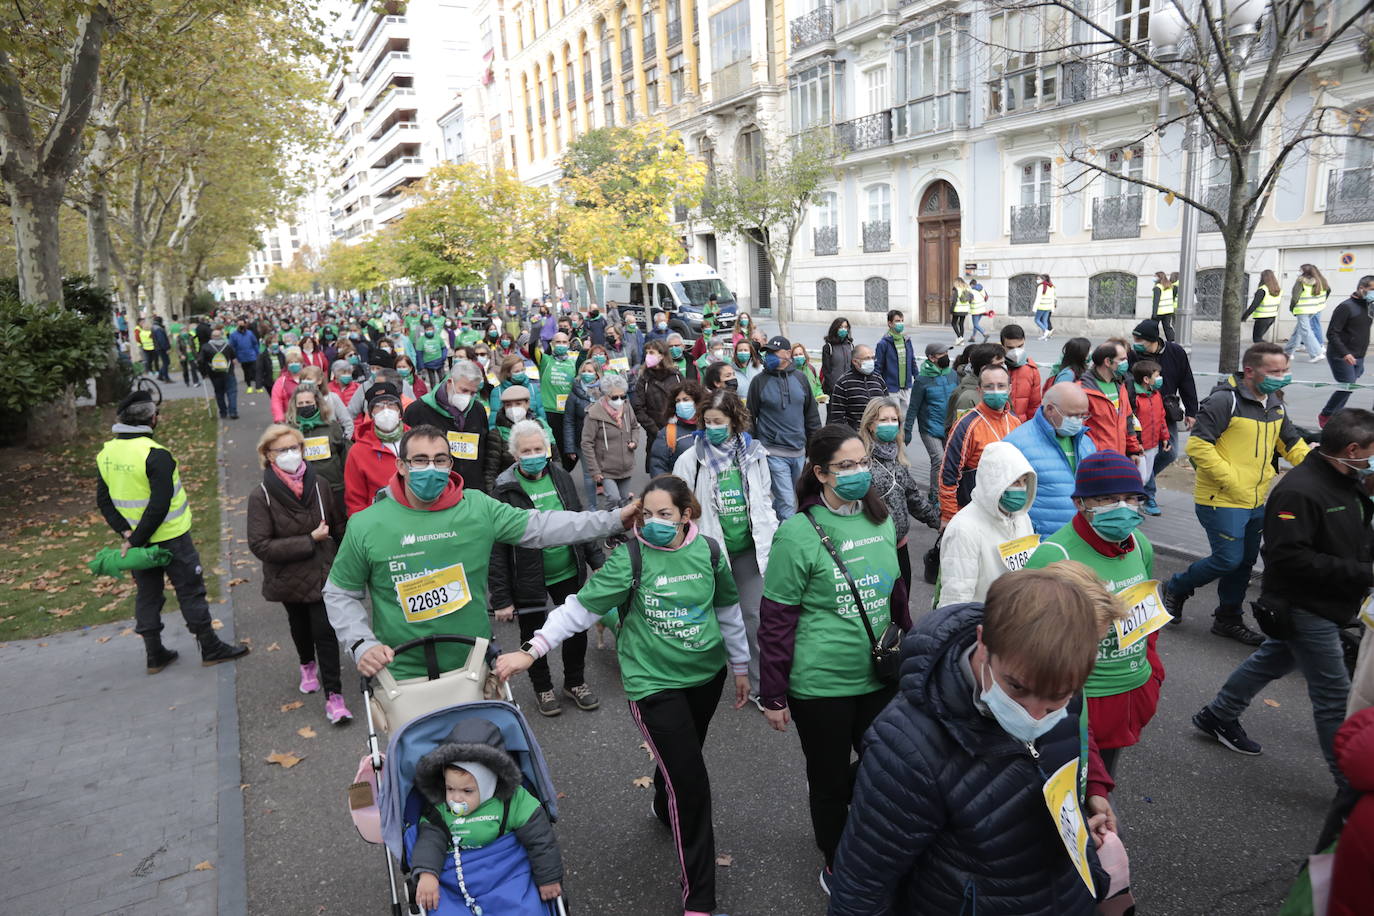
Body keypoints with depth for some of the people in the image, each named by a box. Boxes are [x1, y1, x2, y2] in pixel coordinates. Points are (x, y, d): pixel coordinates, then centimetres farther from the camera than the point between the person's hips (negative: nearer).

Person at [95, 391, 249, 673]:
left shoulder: (107, 453, 3)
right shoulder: (156, 455, -22)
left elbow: (104, 500, 6)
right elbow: (159, 506, -26)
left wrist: (126, 532, -2)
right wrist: (135, 541, -16)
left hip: (138, 538, 7)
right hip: (170, 537, -7)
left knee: (147, 593, 15)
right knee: (190, 590, 4)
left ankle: (155, 655, 23)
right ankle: (210, 648, 14)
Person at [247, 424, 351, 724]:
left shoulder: (318, 484, -8)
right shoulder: (261, 496, -15)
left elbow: (338, 524, 3)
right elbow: (260, 545, -19)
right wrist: (309, 540, -22)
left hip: (322, 574, 0)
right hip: (288, 577, 1)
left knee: (325, 631, -7)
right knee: (300, 625, 23)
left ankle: (333, 695, 2)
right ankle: (308, 665, 52)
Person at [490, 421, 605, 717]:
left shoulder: (561, 477, -1)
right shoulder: (505, 490, -16)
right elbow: (497, 549, -16)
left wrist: (597, 560, 8)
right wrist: (501, 598, -16)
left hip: (568, 572, 4)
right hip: (528, 579, -4)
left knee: (577, 629, 16)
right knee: (533, 635, 15)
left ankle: (575, 682, 39)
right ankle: (542, 688, 38)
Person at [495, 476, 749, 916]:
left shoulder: (708, 550, -4)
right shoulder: (629, 558, -16)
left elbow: (729, 610, 8)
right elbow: (579, 607, -15)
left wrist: (740, 666, 15)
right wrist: (532, 650, -24)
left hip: (707, 673, 5)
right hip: (654, 683, -4)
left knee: (682, 758, 23)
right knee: (691, 780, -6)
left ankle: (666, 810, 58)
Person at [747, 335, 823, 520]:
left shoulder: (800, 378, 7)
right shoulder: (760, 381, -3)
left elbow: (812, 413, 13)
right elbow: (750, 416, 1)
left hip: (798, 451, 4)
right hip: (773, 452, -4)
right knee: (787, 502, -8)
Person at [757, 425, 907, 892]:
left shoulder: (881, 521, 1)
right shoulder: (798, 534, -17)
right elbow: (776, 621, -12)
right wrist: (773, 696, -9)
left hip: (879, 676, 5)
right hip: (821, 685, -5)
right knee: (831, 781, 13)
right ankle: (835, 866, 40)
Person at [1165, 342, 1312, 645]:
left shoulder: (1274, 405, 11)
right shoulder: (1225, 401, -17)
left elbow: (1292, 443, 20)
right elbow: (1197, 445, -22)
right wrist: (1230, 479, -22)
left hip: (1257, 501, 9)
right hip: (1222, 500, -9)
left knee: (1245, 562, 15)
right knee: (1228, 560, -8)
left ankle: (1228, 619, 31)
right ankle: (1175, 590, 16)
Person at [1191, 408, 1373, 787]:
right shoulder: (1298, 491, -27)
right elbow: (1289, 557, -30)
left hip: (1327, 602, 10)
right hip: (1305, 606, -10)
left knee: (1275, 660, 24)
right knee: (1333, 692, 1)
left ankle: (1217, 716, 41)